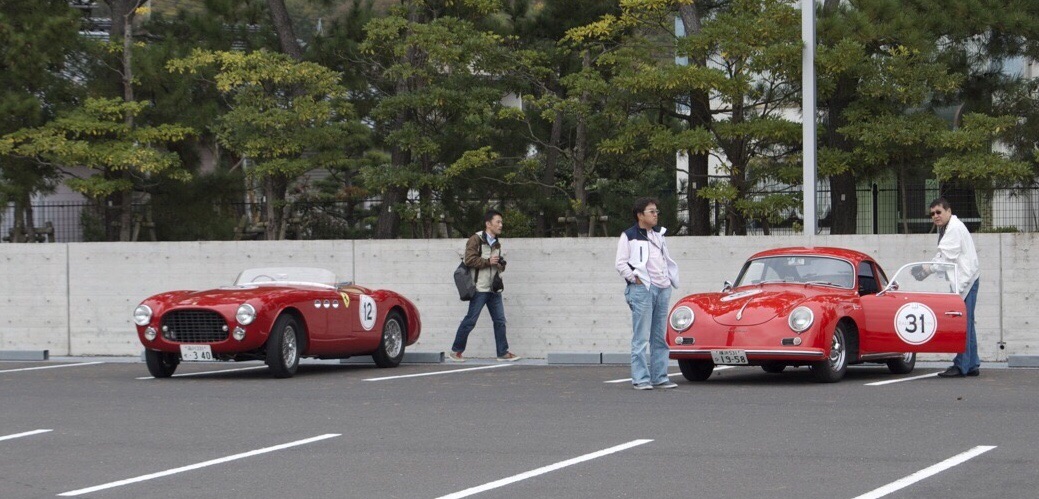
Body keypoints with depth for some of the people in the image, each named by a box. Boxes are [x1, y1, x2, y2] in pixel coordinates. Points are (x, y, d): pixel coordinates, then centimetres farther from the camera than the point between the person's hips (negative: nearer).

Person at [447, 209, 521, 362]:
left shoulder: (496, 243, 17)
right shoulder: (476, 240, -7)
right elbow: (469, 260, -18)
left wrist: (500, 265, 6)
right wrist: (488, 262, -15)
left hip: (494, 289, 7)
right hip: (480, 288, -7)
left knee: (500, 321, 5)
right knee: (470, 320, -4)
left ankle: (503, 353, 11)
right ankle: (456, 351, 6)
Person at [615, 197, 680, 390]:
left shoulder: (659, 234, 19)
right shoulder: (629, 237, -1)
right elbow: (621, 264, -6)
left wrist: (672, 280, 12)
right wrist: (635, 279, -12)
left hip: (663, 289, 7)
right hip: (642, 289, -7)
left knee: (660, 337, 8)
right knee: (641, 338, -8)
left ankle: (659, 377, 12)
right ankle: (640, 379, -7)